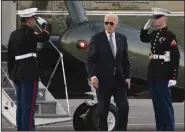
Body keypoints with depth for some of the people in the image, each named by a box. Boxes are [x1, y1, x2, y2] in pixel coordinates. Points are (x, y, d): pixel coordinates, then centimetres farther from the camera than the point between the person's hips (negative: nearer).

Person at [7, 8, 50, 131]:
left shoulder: (14, 34, 11)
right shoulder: (28, 33, -13)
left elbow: (10, 55, 13)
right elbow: (45, 37, -6)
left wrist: (11, 73, 19)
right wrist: (44, 24, 12)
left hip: (17, 73, 8)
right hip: (29, 73, -8)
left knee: (20, 106, 13)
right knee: (28, 107, -7)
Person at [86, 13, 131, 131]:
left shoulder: (122, 39, 8)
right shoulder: (97, 39, -3)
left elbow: (126, 60, 11)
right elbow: (90, 60, -5)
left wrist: (127, 77, 3)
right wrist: (92, 76, -17)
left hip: (119, 79, 3)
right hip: (103, 80, -3)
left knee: (124, 107, -6)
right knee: (103, 110, 4)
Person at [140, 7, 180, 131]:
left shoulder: (170, 35, -12)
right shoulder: (154, 34, 11)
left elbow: (176, 57, -15)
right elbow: (143, 39, 32)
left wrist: (174, 77, -20)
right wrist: (146, 27, 13)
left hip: (164, 75, -8)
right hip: (153, 74, 8)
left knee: (165, 104, -3)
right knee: (157, 103, 12)